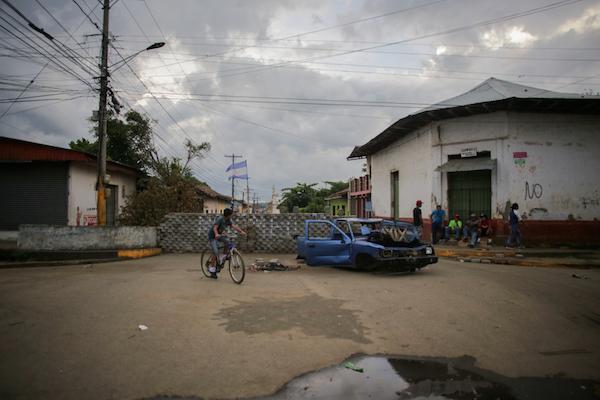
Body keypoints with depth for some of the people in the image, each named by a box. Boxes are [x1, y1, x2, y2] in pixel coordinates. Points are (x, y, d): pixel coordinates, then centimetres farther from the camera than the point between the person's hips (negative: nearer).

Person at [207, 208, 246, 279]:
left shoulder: (228, 220, -4)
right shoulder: (220, 219, -25)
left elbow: (234, 226, -14)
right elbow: (215, 228, -34)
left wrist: (241, 231, -29)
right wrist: (216, 234, -54)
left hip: (219, 235, 7)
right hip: (212, 236, -7)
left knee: (227, 242, -21)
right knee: (216, 252, -14)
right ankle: (212, 267, 0)